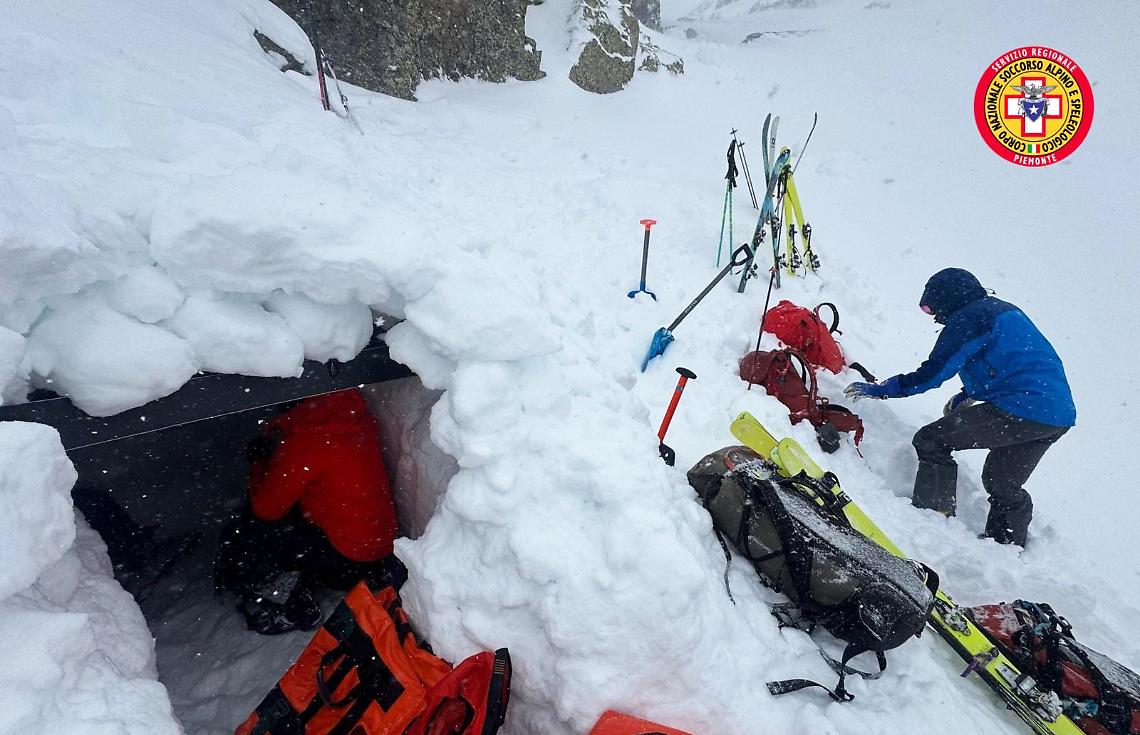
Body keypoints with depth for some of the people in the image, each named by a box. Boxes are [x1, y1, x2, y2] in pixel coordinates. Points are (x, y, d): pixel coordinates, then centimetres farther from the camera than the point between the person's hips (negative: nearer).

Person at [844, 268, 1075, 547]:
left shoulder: (967, 318, -8)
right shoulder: (1005, 311, 21)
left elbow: (932, 374, -11)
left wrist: (878, 389, -5)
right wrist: (966, 396, 27)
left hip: (1022, 408, -10)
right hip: (1060, 413, 10)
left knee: (932, 441, -6)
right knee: (1003, 485, 23)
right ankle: (1008, 546, 33)